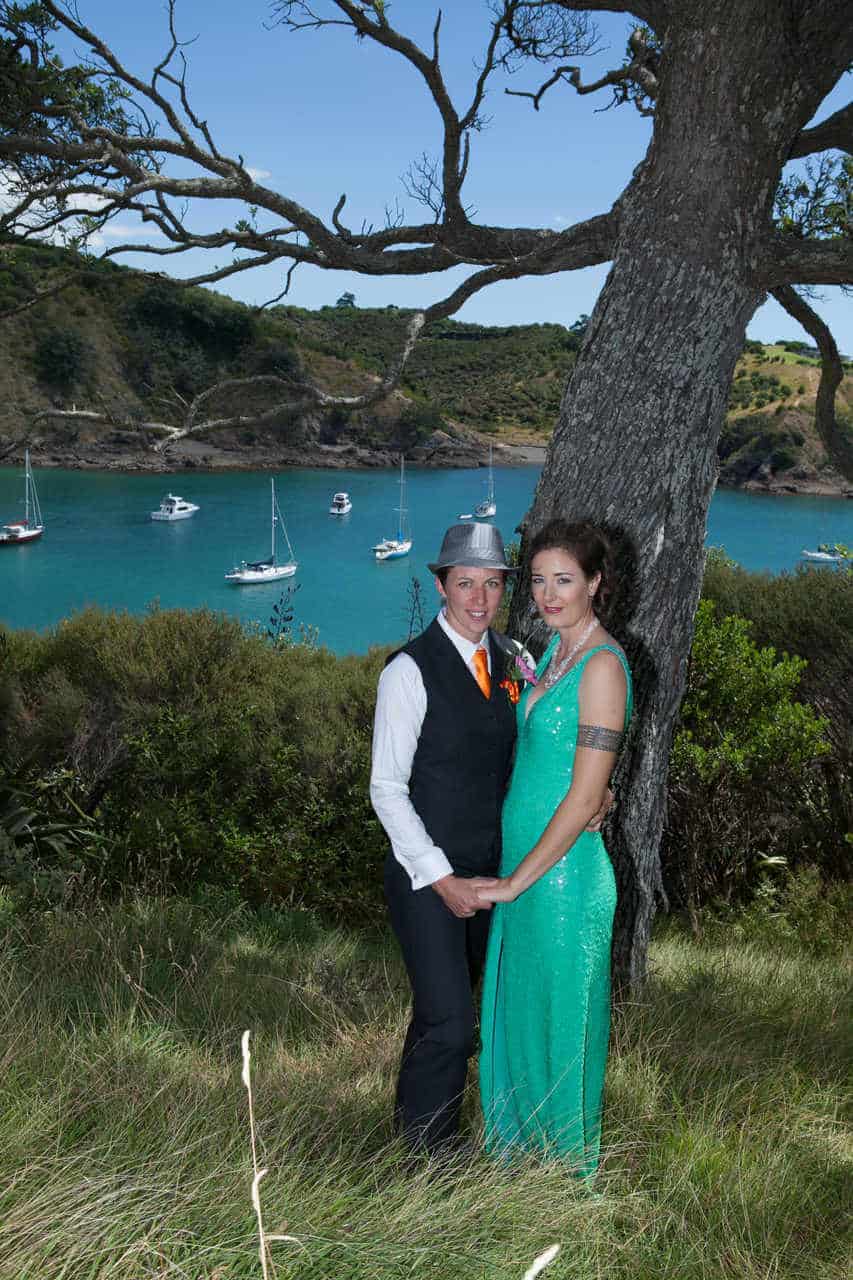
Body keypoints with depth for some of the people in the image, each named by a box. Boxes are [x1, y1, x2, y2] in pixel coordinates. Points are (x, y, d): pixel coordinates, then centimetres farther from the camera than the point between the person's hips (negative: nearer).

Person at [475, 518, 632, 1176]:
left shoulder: (603, 665, -19)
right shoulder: (556, 650, 8)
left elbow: (585, 797, -21)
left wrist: (517, 880, -16)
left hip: (565, 869, -8)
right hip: (523, 859, 8)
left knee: (558, 1018, 9)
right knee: (514, 1012, 20)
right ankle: (521, 1151, 40)